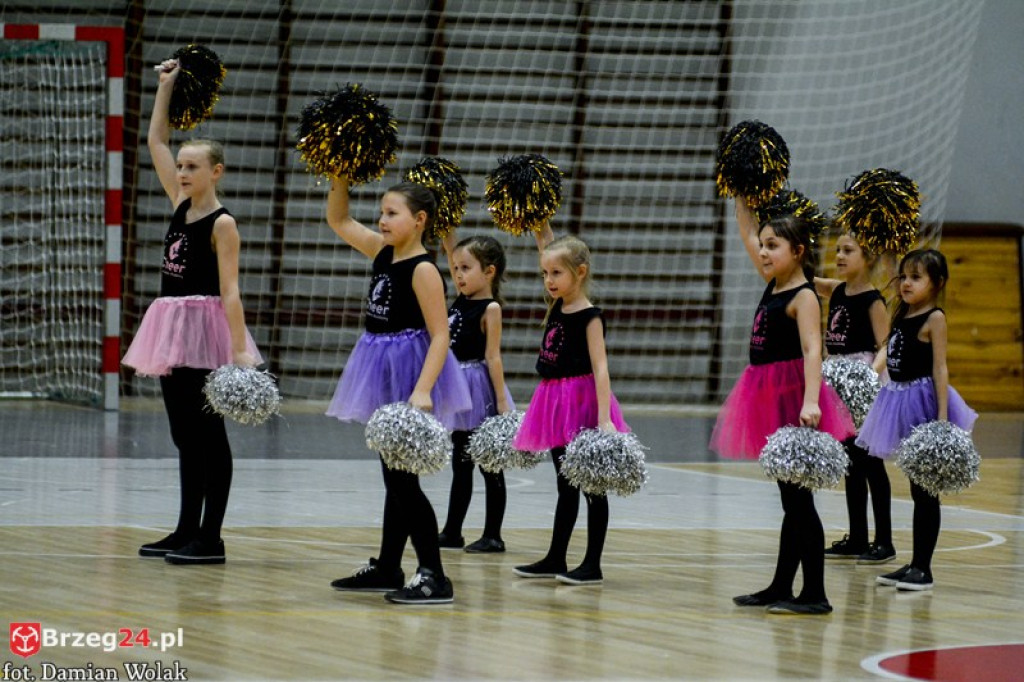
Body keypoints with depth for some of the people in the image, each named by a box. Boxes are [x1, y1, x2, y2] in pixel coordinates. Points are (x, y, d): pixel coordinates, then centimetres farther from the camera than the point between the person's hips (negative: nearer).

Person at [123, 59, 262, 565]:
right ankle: (187, 531, 16)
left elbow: (230, 289, -16)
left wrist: (239, 349, -22)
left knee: (208, 433, -5)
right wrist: (166, 86, 14)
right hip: (172, 327, 8)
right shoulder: (180, 206, 10)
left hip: (205, 328, -8)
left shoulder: (222, 224, -10)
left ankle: (211, 538, -3)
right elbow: (156, 141, 16)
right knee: (184, 434, 11)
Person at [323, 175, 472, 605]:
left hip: (410, 374, -9)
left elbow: (440, 335, -21)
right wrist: (340, 179, 4)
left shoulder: (423, 270, -17)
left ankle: (434, 577, -8)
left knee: (403, 478, -9)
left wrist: (422, 390, -30)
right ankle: (387, 569, 25)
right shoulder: (382, 252, 7)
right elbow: (338, 220, 18)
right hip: (384, 375, 9)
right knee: (393, 477, 16)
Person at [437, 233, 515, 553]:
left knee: (489, 465, 0)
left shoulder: (490, 309, -13)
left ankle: (493, 536, 5)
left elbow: (493, 356, -16)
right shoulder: (462, 298, 7)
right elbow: (451, 250, 9)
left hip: (481, 391, -8)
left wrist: (501, 402, -17)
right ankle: (452, 532, 20)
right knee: (460, 464, 14)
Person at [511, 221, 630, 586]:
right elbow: (548, 244, 13)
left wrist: (604, 418, -28)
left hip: (583, 403, -8)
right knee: (565, 484, 14)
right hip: (557, 403, 8)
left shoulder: (589, 317, -14)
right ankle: (556, 559, 20)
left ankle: (592, 565, 1)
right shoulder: (559, 304, 7)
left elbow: (600, 368, -20)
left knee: (591, 484, -2)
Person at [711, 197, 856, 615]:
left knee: (799, 498, -9)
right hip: (770, 400, 9)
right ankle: (781, 588, 20)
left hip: (793, 398, -9)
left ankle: (815, 595, -8)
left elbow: (812, 350, -25)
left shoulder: (803, 297, -14)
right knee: (790, 498, 14)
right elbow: (748, 233, 22)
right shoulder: (773, 284, 11)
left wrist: (810, 402, -36)